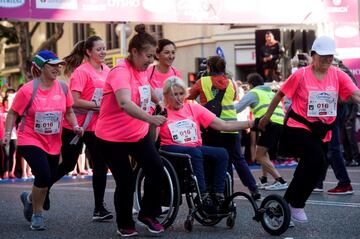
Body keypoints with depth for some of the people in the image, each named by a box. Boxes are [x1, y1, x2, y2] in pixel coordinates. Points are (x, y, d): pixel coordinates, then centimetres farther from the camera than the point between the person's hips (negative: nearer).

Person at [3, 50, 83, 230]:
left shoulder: (62, 87, -3)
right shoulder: (27, 90, -14)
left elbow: (68, 111, 9)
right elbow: (13, 113, -5)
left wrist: (75, 126, -7)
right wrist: (7, 133, -15)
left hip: (53, 143, 5)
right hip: (30, 140, -5)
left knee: (48, 180, 10)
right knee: (43, 175, -22)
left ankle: (29, 198, 45)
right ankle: (37, 215, 0)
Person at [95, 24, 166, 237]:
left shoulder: (142, 70, 2)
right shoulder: (120, 73, -24)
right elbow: (125, 103, -44)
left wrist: (160, 101, 41)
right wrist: (150, 118, -56)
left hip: (139, 133, 7)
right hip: (112, 137, -7)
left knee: (157, 169, -6)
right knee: (126, 181, -4)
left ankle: (148, 214, 13)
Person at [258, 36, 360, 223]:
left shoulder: (338, 75, -4)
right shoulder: (301, 75, -10)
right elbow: (280, 95, 2)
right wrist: (267, 116, 10)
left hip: (322, 132, 5)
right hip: (298, 127, -5)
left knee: (308, 168, 14)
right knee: (317, 160, -26)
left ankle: (288, 201, 36)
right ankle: (296, 204, -10)